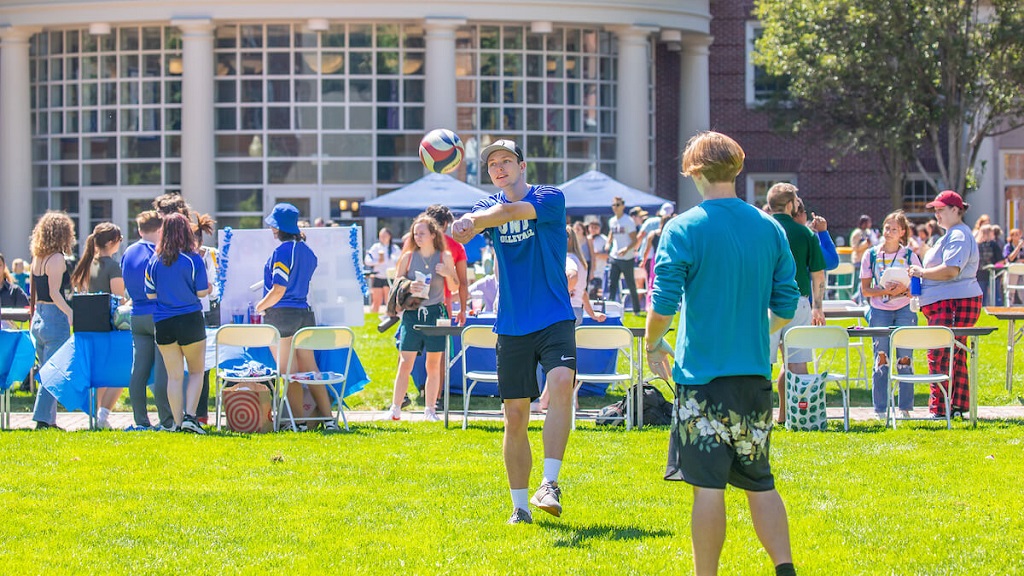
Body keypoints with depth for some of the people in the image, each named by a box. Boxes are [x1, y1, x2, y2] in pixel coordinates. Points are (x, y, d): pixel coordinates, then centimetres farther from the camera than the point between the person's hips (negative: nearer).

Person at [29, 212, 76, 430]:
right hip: (55, 319, -8)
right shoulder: (56, 258, -12)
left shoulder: (37, 258, 11)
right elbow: (54, 293, -21)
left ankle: (49, 420, 15)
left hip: (38, 320, 8)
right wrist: (71, 315, -27)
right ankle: (42, 419, -8)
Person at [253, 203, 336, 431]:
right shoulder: (307, 251, 9)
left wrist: (261, 306, -3)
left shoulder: (281, 251, -14)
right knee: (310, 369, 10)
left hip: (281, 315, -7)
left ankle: (299, 421, 0)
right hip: (304, 314, 7)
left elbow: (278, 291, -18)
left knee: (289, 373, -1)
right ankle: (328, 418, 8)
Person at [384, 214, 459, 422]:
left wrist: (448, 274, -10)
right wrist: (408, 288, -13)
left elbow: (455, 287, 10)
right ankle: (395, 408, -1)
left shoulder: (445, 257, 4)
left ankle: (430, 409, 12)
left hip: (435, 313, 0)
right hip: (412, 313, 0)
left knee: (433, 365, 5)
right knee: (405, 364, -5)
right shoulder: (408, 257, 5)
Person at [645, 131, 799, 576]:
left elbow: (663, 304, -11)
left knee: (708, 486, -2)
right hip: (755, 373, 5)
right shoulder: (770, 229, 5)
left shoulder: (684, 229, -9)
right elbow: (785, 306, 9)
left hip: (703, 374, -5)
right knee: (760, 483, 13)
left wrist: (653, 345, 8)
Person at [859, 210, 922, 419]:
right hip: (880, 310, 0)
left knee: (905, 359, -1)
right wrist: (886, 291, -15)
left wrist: (905, 290, -16)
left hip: (905, 310, 0)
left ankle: (905, 408, 5)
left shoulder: (910, 256, 4)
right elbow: (865, 290, 2)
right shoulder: (871, 255, 4)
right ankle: (880, 408, 5)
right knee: (881, 359, 0)